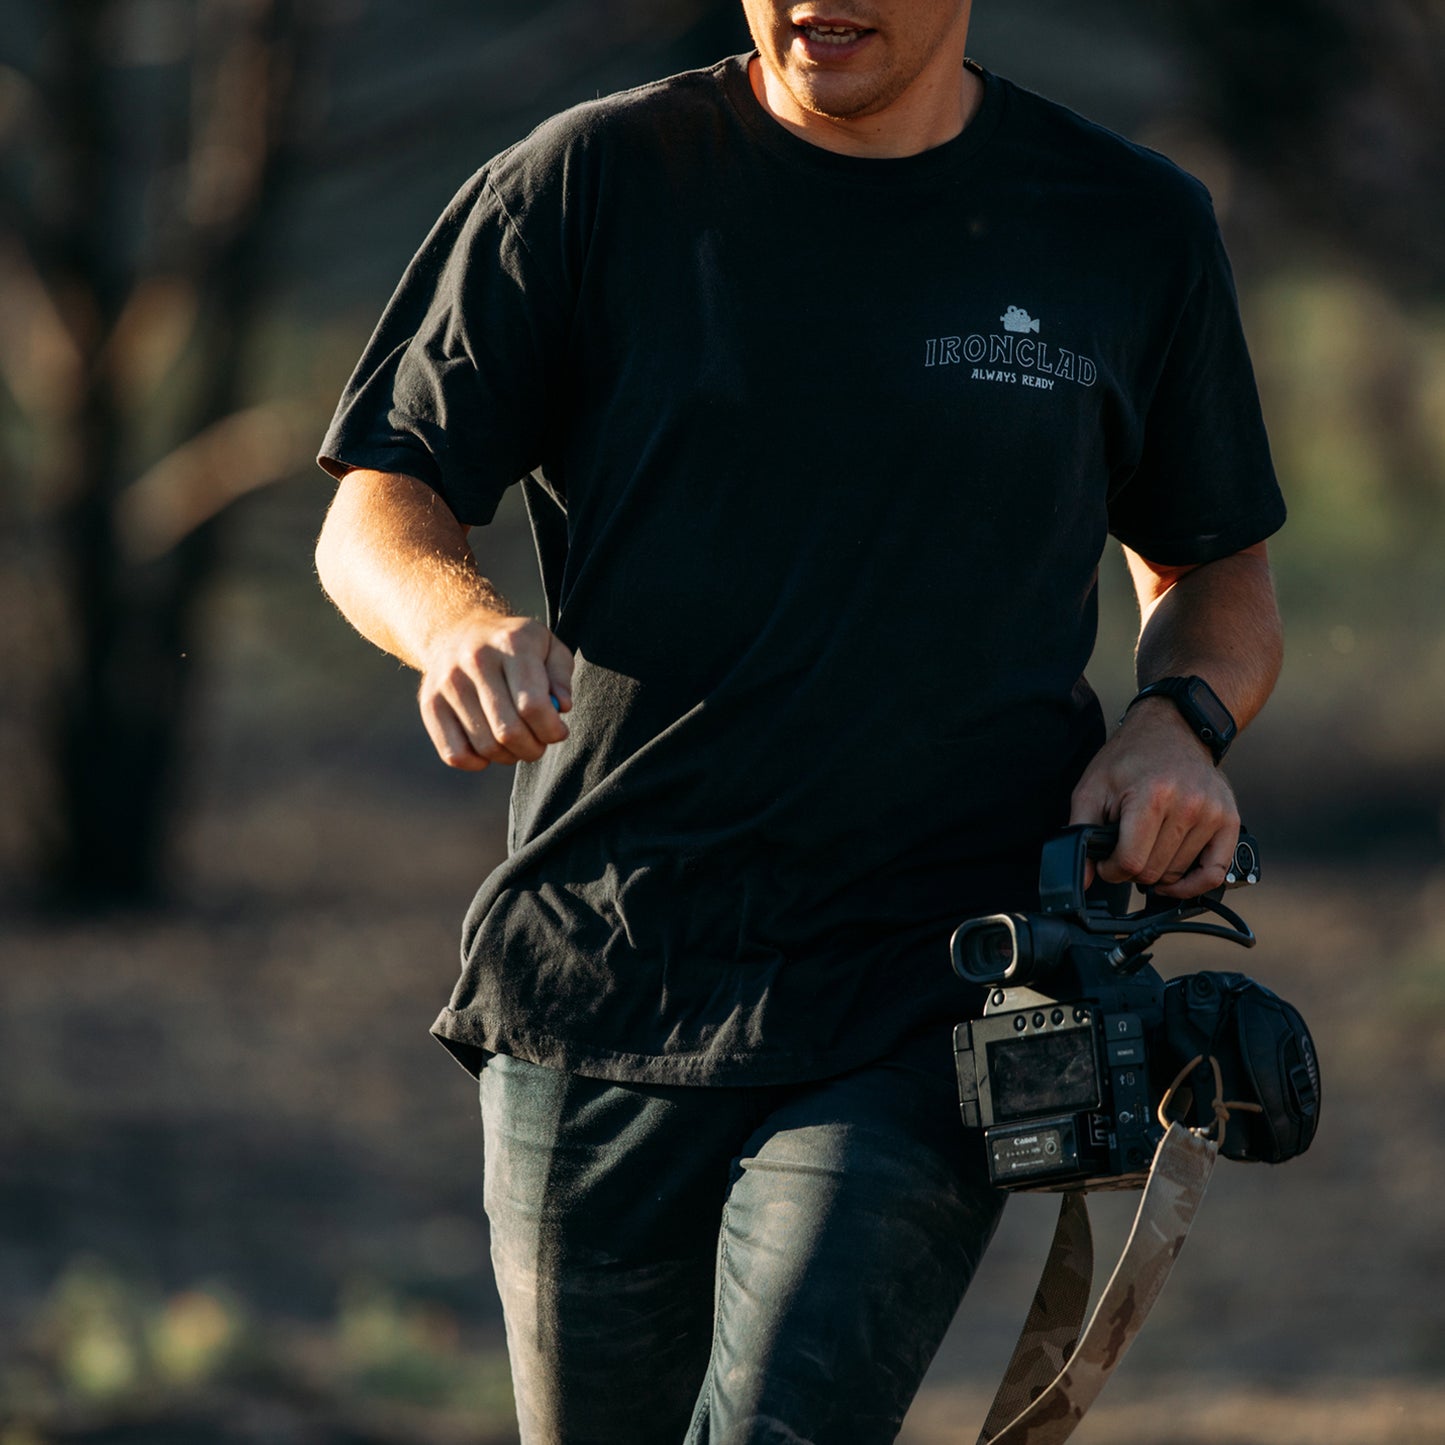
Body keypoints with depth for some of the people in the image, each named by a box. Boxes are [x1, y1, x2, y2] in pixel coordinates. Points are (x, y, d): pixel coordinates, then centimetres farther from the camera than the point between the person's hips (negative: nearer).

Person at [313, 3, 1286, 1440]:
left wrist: (1182, 719, -3)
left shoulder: (1130, 228, 6)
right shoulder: (587, 184, 3)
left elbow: (1216, 567, 20)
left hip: (924, 1011, -2)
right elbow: (376, 507, 3)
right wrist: (460, 623, -20)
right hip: (598, 986, 2)